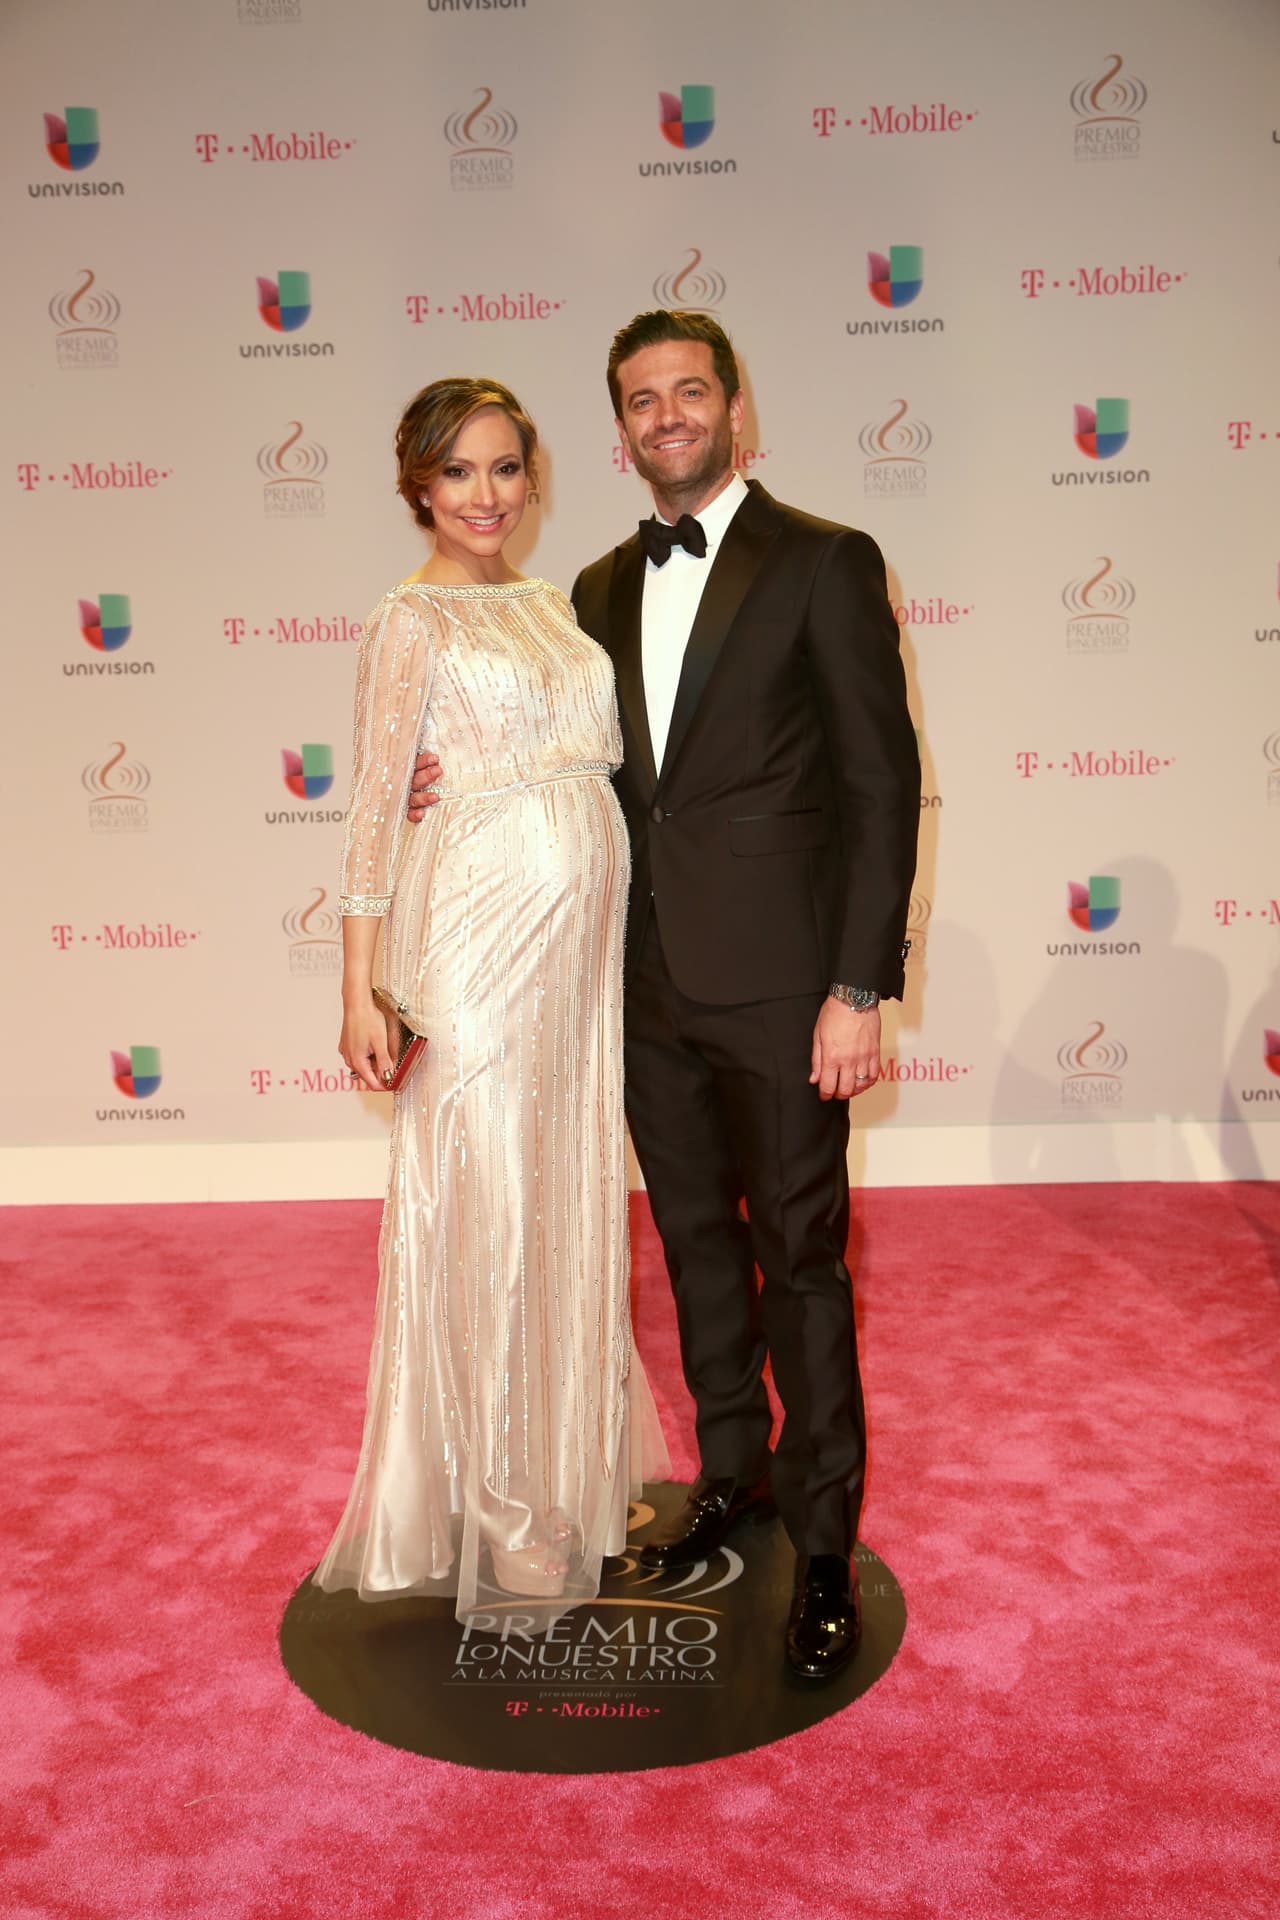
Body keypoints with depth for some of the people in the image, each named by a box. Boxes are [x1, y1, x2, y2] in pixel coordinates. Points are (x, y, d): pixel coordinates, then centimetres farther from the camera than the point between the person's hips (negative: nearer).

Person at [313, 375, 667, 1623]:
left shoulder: (551, 604, 16)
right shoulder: (412, 620, -3)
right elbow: (375, 807, -8)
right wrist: (360, 989, -12)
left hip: (584, 933, 7)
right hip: (484, 927, -6)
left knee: (573, 1199, 14)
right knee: (487, 1207, 2)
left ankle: (573, 1461, 33)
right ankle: (493, 1511, 19)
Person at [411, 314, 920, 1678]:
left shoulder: (824, 563, -4)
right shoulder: (603, 588, 14)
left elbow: (880, 783, -9)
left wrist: (859, 987, -14)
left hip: (776, 983, -5)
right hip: (653, 985, 6)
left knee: (798, 1256, 4)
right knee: (696, 1241, 16)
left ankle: (824, 1538, 21)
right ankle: (732, 1473, 36)